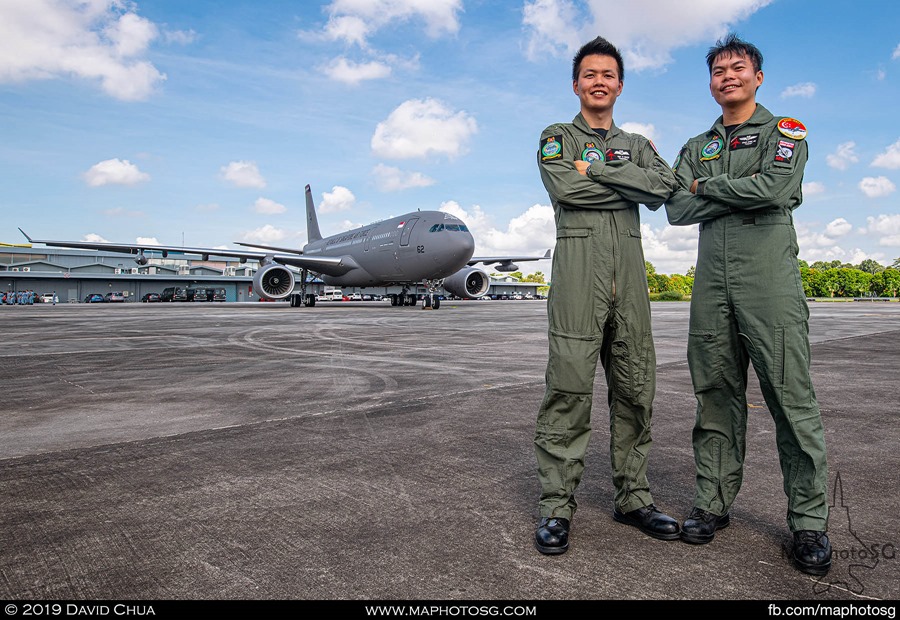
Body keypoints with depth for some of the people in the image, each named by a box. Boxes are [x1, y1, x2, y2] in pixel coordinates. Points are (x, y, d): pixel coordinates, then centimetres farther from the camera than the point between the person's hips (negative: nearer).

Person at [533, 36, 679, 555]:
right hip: (578, 264, -4)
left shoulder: (636, 145, 23)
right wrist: (631, 185, -1)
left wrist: (596, 168, -5)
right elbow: (564, 188, -9)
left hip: (629, 269, 5)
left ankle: (633, 496, 17)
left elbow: (664, 187, 1)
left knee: (636, 388, 5)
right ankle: (557, 506, -1)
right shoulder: (557, 138, 12)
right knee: (570, 387, -9)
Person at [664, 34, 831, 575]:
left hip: (769, 276, -4)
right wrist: (743, 194, -5)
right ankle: (714, 504, 15)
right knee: (716, 396, 5)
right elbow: (677, 210, 5)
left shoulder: (785, 131, 9)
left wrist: (708, 187, -1)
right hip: (711, 281, 4)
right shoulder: (697, 148, 20)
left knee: (792, 397, -5)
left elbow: (775, 188, -11)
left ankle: (810, 521, 6)